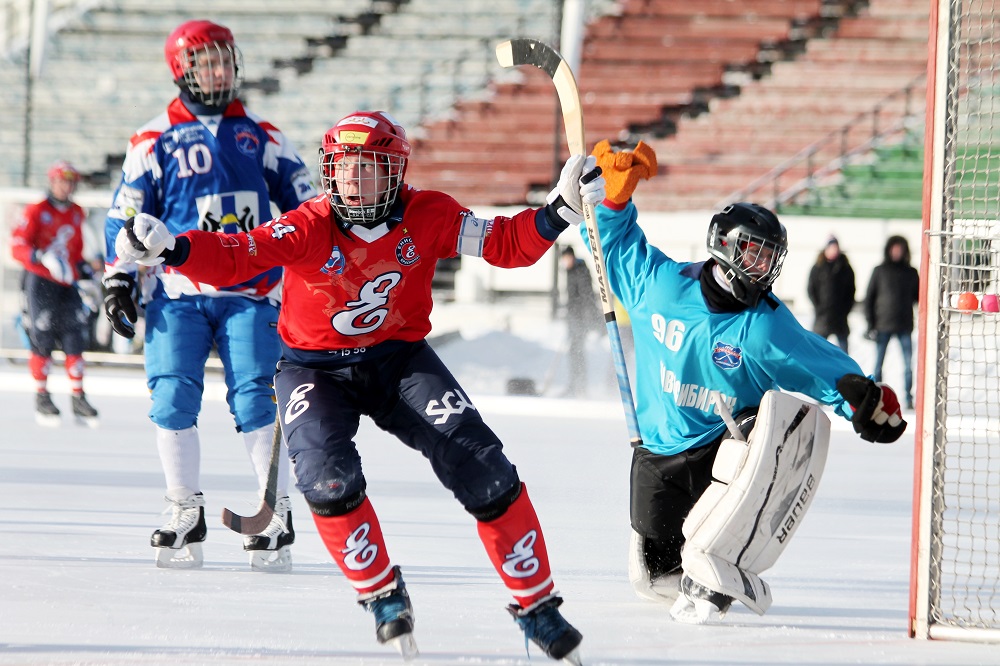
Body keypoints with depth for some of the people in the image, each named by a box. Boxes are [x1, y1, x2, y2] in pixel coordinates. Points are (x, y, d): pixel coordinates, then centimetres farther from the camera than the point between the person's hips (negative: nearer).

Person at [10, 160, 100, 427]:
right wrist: (44, 258, -28)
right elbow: (18, 247, -14)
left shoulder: (78, 214, 13)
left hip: (67, 284, 5)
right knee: (42, 341, -3)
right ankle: (41, 399, 8)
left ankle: (78, 398, 3)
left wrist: (83, 268, 13)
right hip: (40, 282, -5)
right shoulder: (36, 212, -5)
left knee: (75, 339, -2)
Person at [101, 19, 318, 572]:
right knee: (173, 399, -7)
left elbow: (303, 202, 17)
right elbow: (125, 214, 7)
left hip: (250, 292, 0)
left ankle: (276, 516, -2)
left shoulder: (261, 137, 12)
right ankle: (185, 517, 4)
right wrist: (119, 278, 0)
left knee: (256, 401, -9)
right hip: (177, 293, 0)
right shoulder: (154, 142, 6)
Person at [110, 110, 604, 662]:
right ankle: (382, 594, -3)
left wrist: (558, 212, -23)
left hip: (400, 360, 2)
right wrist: (171, 249, -44)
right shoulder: (309, 228, -19)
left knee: (483, 470, -12)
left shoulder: (426, 218, -12)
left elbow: (505, 245, -8)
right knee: (328, 478, -28)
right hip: (315, 369, -1)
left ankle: (537, 604, 2)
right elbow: (231, 259, -28)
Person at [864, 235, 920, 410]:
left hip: (905, 326, 1)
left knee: (908, 364, -4)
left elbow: (918, 297, 15)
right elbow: (869, 297, 5)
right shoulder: (879, 271, 5)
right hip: (883, 325, -1)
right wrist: (871, 323, -1)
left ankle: (909, 398, 2)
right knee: (878, 363, 1)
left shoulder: (911, 273, 9)